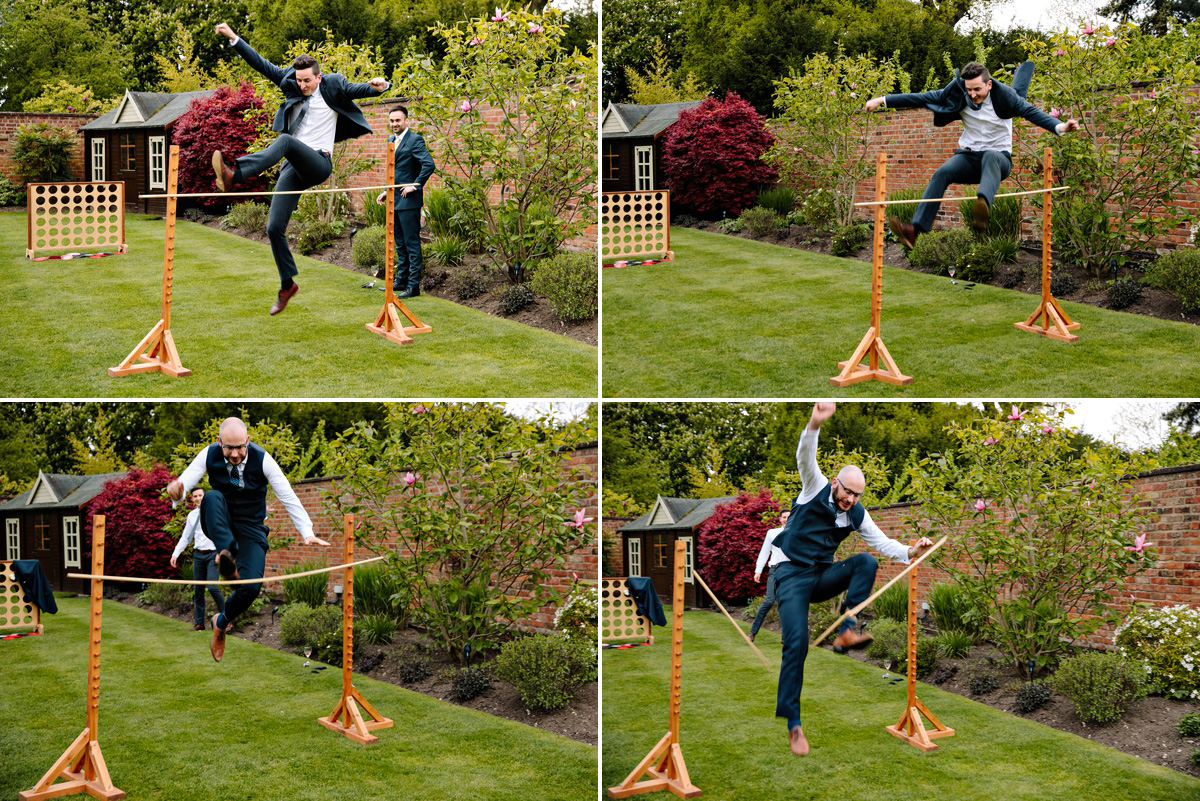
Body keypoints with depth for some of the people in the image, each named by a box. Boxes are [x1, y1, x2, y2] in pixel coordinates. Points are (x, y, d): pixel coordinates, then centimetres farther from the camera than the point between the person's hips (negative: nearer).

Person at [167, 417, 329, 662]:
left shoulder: (261, 459, -17)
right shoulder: (210, 455, -13)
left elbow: (288, 497, -14)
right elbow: (184, 482, -20)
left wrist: (307, 533, -21)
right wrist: (176, 492, -46)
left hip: (250, 527, -1)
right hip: (219, 524, 1)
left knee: (251, 587, -19)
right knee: (212, 497, -33)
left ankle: (221, 623, 13)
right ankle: (226, 555, -49)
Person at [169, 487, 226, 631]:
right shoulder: (192, 515, 12)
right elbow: (185, 537, 19)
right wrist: (175, 554, 10)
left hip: (212, 554, -5)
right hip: (198, 554, 5)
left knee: (213, 587, -17)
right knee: (198, 590, 5)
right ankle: (199, 623, 10)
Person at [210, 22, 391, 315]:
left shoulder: (334, 87, 3)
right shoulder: (291, 84, 13)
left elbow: (359, 90, -7)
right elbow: (262, 65, 13)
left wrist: (378, 86, -31)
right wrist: (233, 38, 8)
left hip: (318, 164, -6)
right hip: (294, 169, 6)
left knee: (286, 140, -36)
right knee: (274, 228, -1)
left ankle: (233, 174, -57)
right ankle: (288, 284, 13)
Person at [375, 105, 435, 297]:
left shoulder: (415, 140, -12)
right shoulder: (391, 140, 16)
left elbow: (429, 164, -23)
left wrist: (415, 186, -19)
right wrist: (387, 191, 16)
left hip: (408, 201, -9)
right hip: (395, 200, 9)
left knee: (412, 243, -6)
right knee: (400, 244, 16)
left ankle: (413, 285, -5)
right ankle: (401, 280, 24)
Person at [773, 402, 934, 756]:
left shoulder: (857, 515, 6)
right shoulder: (816, 488, -7)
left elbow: (882, 542, 5)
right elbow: (805, 458, -24)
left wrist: (910, 552, -16)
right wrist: (815, 425, -44)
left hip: (822, 576, 5)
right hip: (792, 575, -5)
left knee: (866, 562, -21)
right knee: (797, 642, -19)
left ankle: (846, 632, -27)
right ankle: (793, 723, -16)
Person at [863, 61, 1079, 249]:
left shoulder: (1004, 95, -9)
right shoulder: (958, 94, -2)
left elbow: (1031, 112, -18)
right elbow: (922, 99, 1)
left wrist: (1059, 127, -36)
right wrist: (883, 101, -1)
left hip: (999, 157, -3)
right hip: (969, 156, 3)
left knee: (990, 158, -39)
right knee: (943, 173, -27)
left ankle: (983, 208, -68)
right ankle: (915, 229, -39)